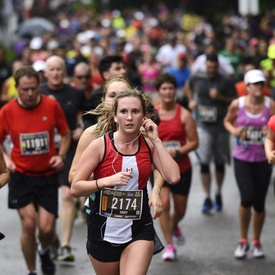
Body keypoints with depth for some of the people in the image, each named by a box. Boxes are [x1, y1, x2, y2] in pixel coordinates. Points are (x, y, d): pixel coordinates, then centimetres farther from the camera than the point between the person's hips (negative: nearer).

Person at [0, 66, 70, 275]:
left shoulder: (52, 105, -6)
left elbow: (65, 134, 7)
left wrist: (61, 155, -9)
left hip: (48, 175, 0)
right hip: (21, 176, 0)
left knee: (47, 228, -4)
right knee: (28, 223, -10)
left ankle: (44, 250, 33)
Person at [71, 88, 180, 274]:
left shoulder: (149, 145, -1)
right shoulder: (100, 145, -9)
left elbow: (173, 177, -15)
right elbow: (75, 188, -9)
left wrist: (156, 140, -12)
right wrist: (107, 180, -24)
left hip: (139, 231, 1)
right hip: (104, 232, 0)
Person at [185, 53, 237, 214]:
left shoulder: (226, 82, -5)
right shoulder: (197, 79, 2)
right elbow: (188, 86, 25)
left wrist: (220, 97, -17)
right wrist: (191, 100, 11)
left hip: (221, 126, 0)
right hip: (203, 126, 0)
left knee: (220, 163, 11)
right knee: (204, 163, -8)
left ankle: (218, 194, 30)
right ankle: (208, 198, -3)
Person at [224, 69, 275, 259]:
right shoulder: (237, 105, -5)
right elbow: (228, 121, 13)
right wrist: (233, 130, -8)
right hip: (242, 158, -1)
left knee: (259, 203, 5)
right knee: (247, 198, -15)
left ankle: (257, 242, 27)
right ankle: (243, 241, 7)